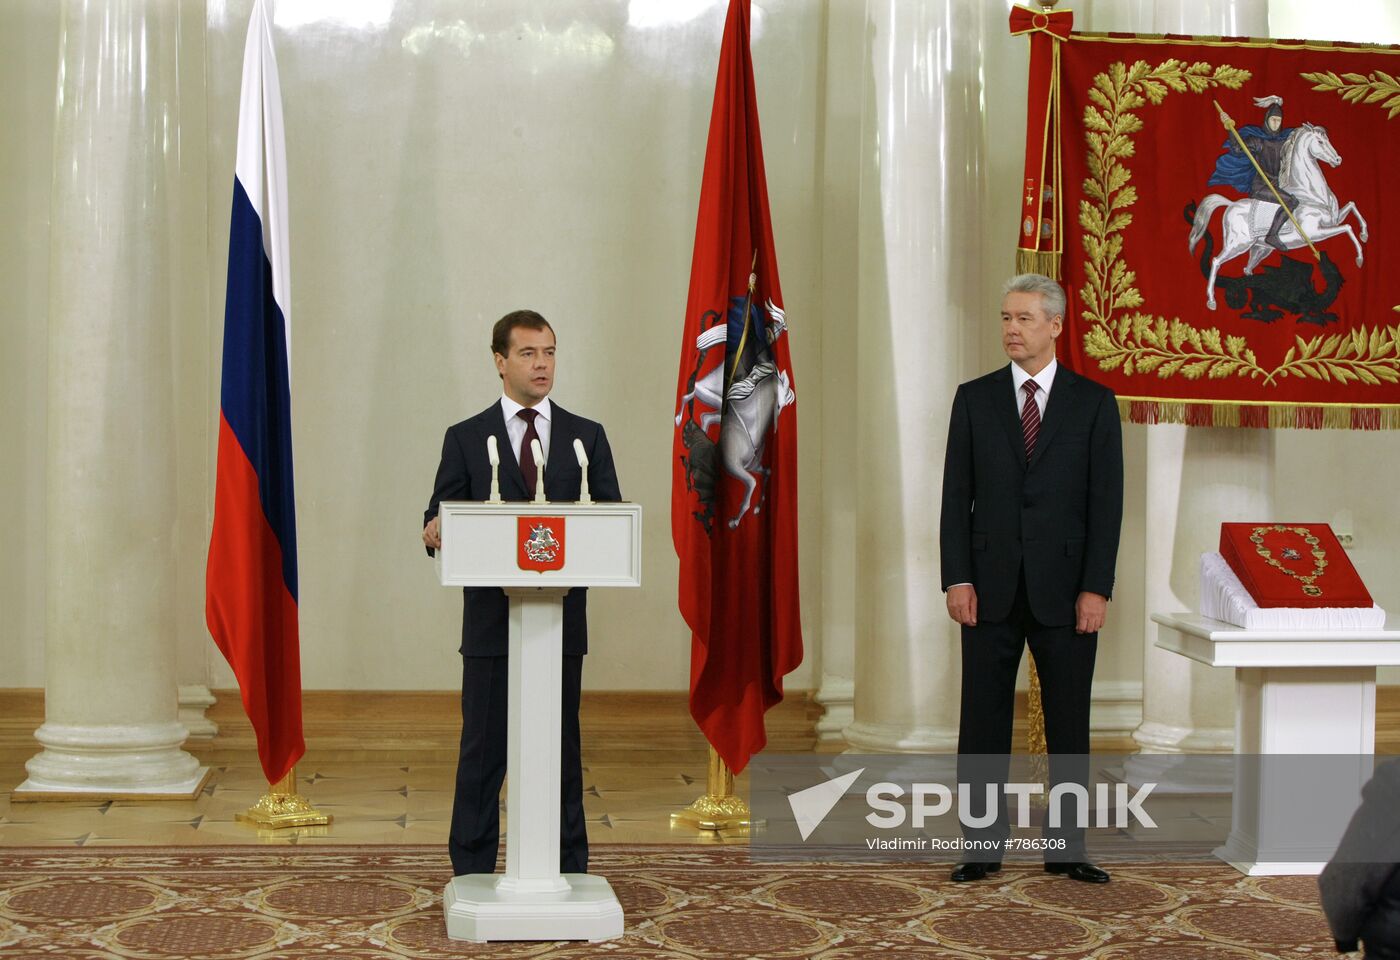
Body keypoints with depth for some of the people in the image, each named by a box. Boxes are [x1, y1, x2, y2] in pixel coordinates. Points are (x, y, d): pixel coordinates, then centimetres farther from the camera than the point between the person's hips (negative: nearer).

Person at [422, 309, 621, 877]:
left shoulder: (587, 437, 10)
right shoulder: (466, 439, 6)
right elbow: (440, 519, 3)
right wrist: (435, 532, -21)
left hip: (562, 620, 1)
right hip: (490, 621, -1)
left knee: (562, 749, 6)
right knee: (482, 750, 2)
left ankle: (568, 876, 13)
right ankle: (472, 874, 11)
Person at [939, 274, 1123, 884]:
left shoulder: (1093, 403, 2)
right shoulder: (974, 398, 6)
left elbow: (1106, 502, -1)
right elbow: (956, 495, 4)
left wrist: (1096, 588, -8)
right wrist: (957, 577, -5)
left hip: (1064, 588, -1)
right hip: (990, 586, 1)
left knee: (1068, 723, 5)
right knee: (983, 720, 3)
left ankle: (1066, 848, 13)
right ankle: (983, 845, 11)